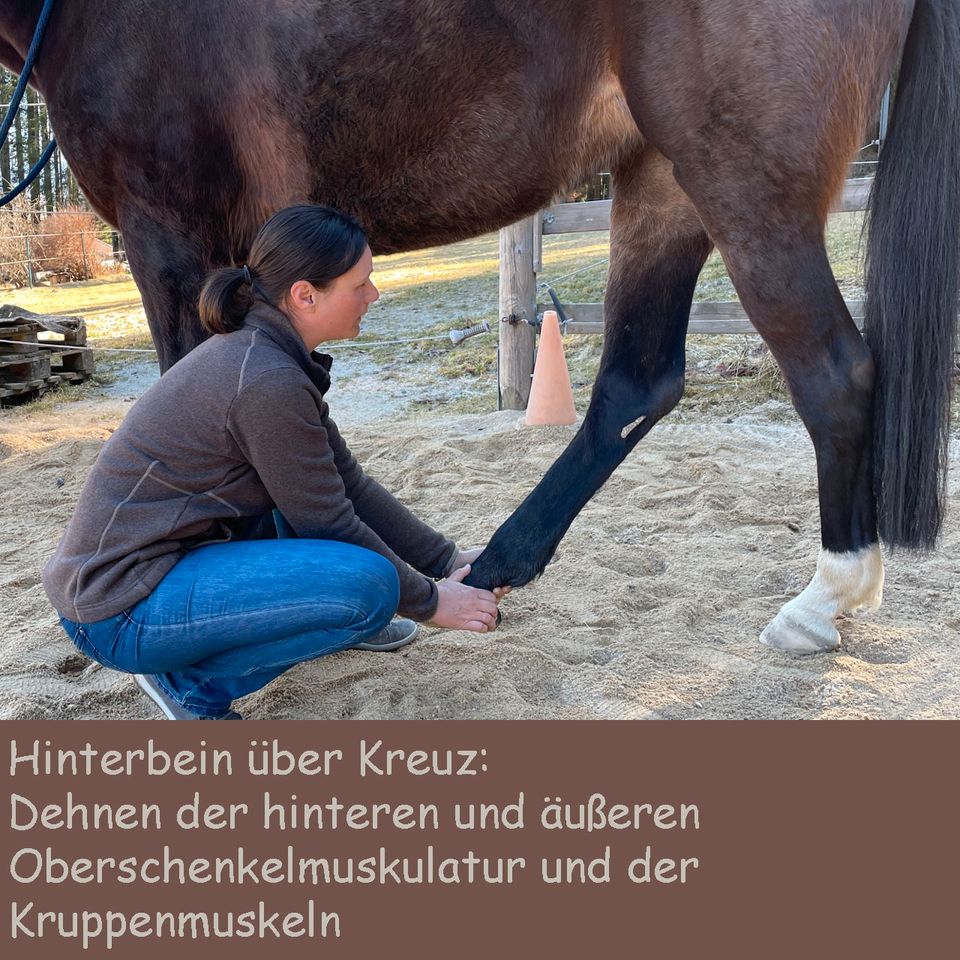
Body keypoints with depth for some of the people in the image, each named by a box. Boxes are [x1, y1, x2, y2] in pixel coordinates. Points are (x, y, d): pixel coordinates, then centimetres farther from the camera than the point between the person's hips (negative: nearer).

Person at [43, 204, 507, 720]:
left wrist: (448, 559, 8)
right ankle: (191, 680, -6)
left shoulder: (258, 350, 3)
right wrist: (428, 602, -3)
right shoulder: (265, 381, -24)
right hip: (119, 613, -9)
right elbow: (331, 524, -16)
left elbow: (347, 483, 8)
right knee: (368, 584, -21)